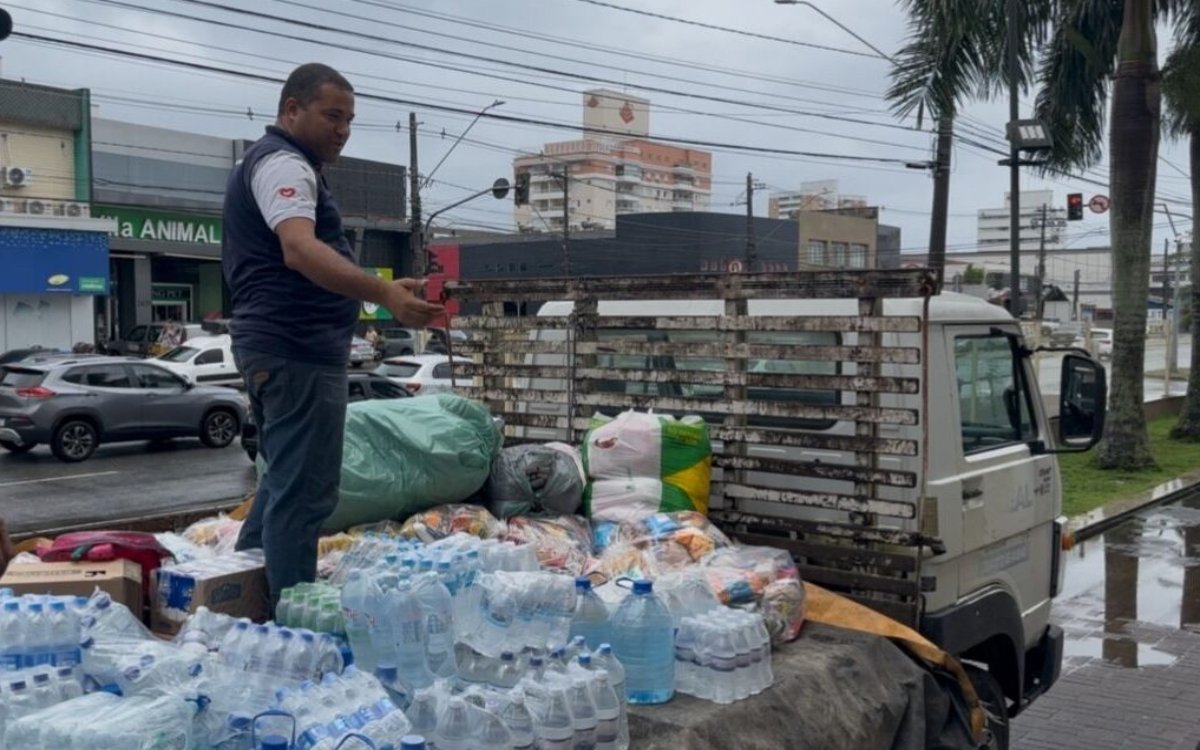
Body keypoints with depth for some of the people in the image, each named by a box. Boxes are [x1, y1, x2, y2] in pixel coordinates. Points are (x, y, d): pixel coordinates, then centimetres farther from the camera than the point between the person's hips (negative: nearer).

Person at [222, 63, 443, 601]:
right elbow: (301, 251, -30)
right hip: (296, 348, -11)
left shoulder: (268, 162, 23)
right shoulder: (283, 163, -12)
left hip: (280, 346, 11)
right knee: (305, 491, -8)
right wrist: (385, 294, -42)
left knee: (285, 481, 20)